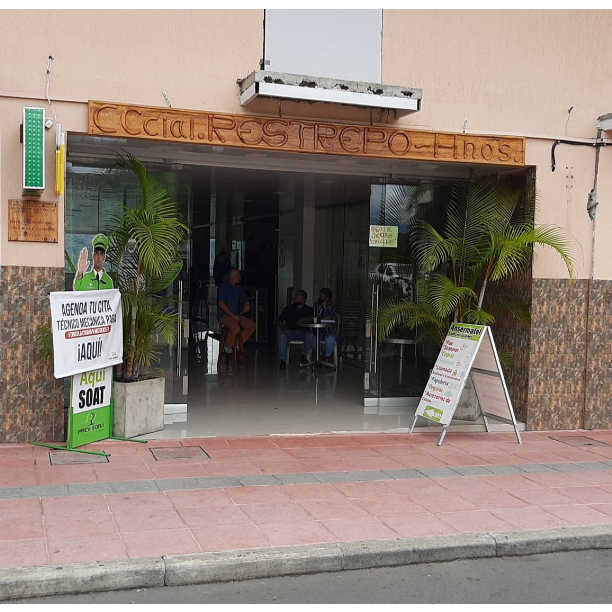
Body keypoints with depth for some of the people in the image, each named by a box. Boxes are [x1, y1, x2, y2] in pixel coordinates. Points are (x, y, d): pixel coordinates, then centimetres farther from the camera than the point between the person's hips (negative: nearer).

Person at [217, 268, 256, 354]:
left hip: (235, 315, 8)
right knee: (236, 328, -34)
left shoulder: (237, 288, 15)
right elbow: (221, 304, -16)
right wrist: (232, 315, -20)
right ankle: (227, 346, -10)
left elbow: (244, 298, 31)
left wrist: (247, 305, 6)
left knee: (252, 325, -3)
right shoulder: (224, 287, -8)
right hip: (224, 315, -8)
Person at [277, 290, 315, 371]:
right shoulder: (288, 308, 19)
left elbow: (311, 318, -7)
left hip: (302, 332, -1)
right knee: (282, 335, -34)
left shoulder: (308, 309, 14)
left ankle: (303, 355, -20)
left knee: (310, 335, -35)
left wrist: (305, 320, -29)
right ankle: (283, 360, -34)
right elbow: (280, 321, 18)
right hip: (289, 331, 1)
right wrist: (282, 327, -4)